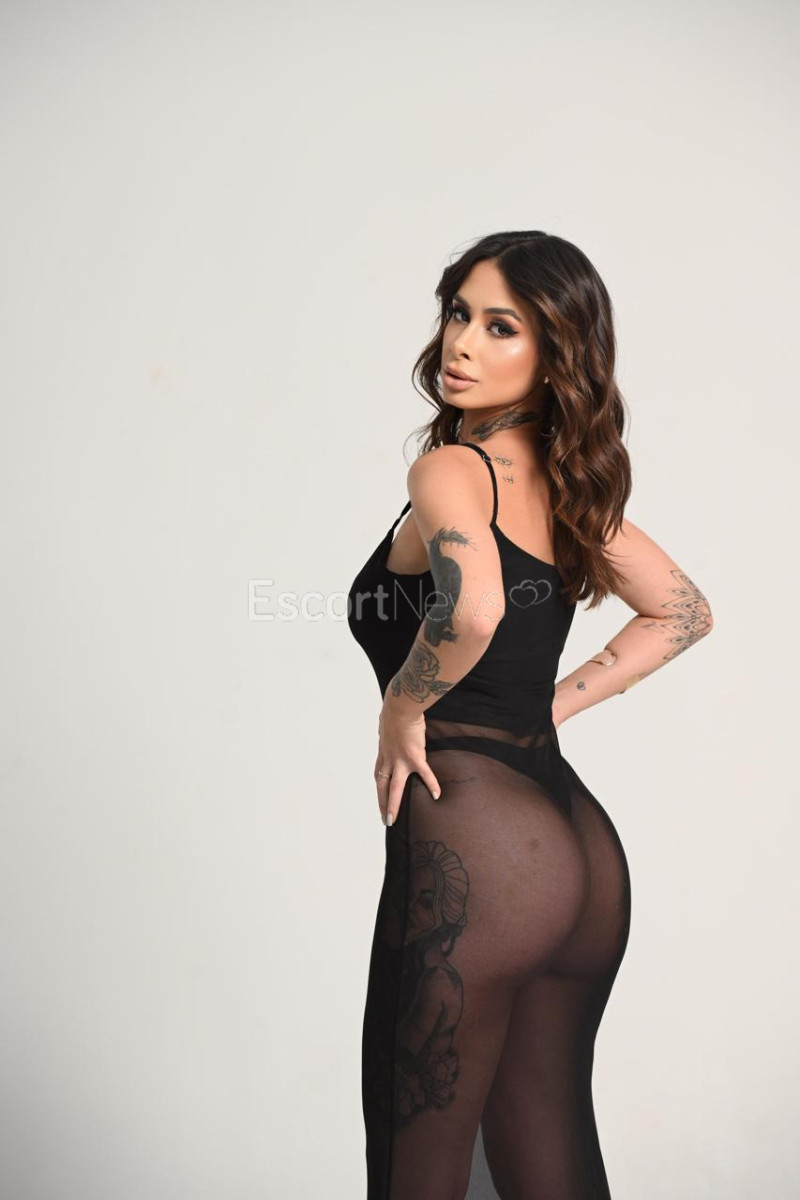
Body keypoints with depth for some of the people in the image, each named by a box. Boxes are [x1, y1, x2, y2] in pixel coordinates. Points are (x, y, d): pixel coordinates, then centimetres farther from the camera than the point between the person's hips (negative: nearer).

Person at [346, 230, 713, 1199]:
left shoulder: (451, 470, -11)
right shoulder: (570, 484, 12)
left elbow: (472, 611, -33)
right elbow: (684, 613, 21)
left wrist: (402, 710, -14)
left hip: (473, 842, -8)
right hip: (584, 850, 8)